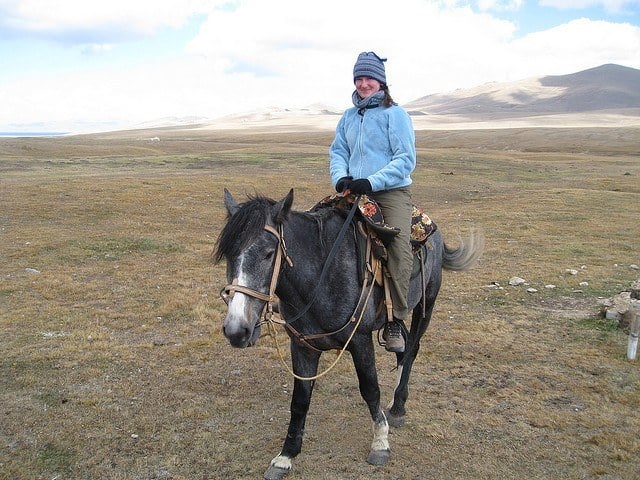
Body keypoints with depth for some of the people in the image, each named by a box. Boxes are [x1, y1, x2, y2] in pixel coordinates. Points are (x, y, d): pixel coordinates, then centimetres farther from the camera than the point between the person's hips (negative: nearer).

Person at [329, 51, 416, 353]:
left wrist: (371, 182, -18)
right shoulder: (348, 117, 16)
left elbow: (406, 159, -8)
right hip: (354, 192, 5)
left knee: (399, 246, -26)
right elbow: (337, 152, 17)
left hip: (392, 192, -5)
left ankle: (395, 321, -18)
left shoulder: (395, 114, -1)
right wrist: (341, 178, -6)